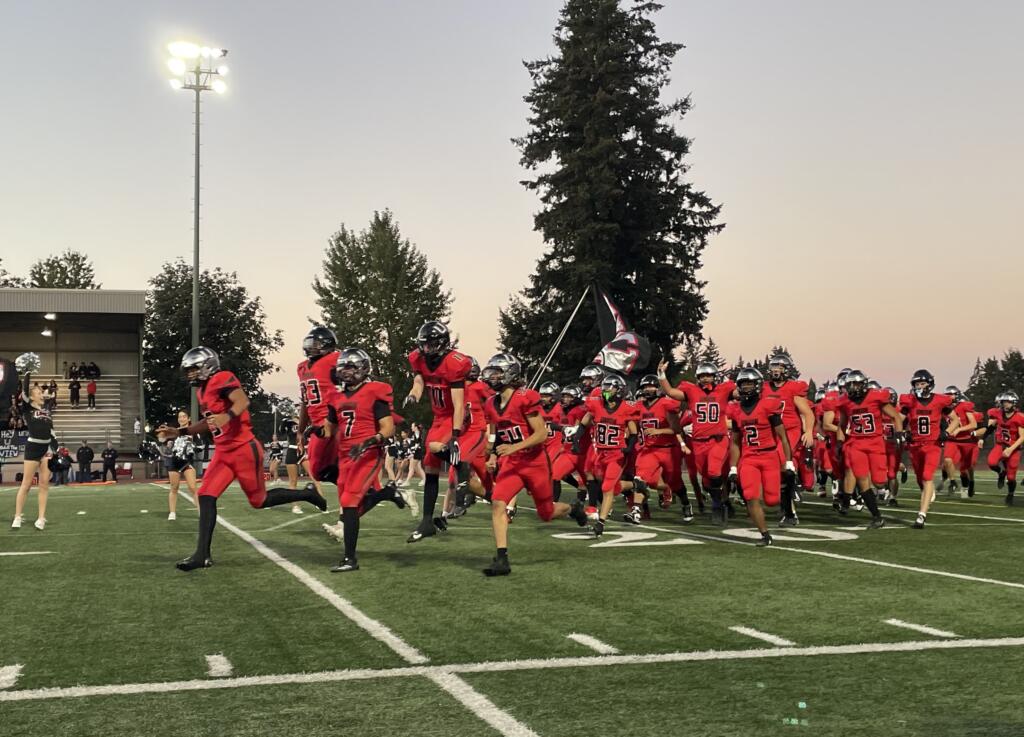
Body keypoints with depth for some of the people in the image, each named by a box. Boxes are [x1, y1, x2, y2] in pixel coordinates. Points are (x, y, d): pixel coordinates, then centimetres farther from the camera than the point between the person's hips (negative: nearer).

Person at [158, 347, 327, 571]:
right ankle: (202, 554, -5)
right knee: (206, 497, -4)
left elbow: (243, 401, -31)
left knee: (259, 500, 5)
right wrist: (179, 431, 22)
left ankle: (307, 495, 25)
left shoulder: (222, 380, -14)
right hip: (223, 453, 9)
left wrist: (228, 416, -50)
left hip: (243, 449, -9)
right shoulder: (202, 390, 15)